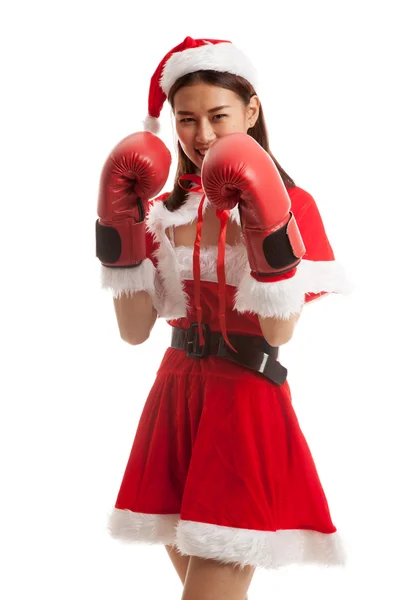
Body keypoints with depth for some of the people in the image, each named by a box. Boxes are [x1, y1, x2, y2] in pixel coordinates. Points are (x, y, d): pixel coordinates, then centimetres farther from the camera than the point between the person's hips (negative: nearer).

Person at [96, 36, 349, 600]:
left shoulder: (291, 204, -6)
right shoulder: (166, 210, 8)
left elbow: (280, 330, -16)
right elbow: (135, 329, 2)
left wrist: (267, 229, -26)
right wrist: (122, 231, -6)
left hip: (246, 404, -5)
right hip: (176, 398, 5)